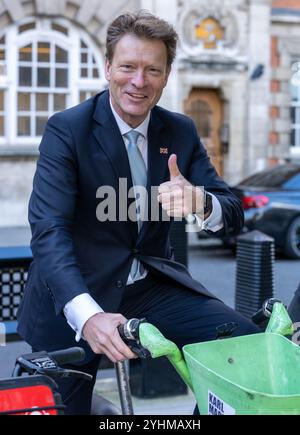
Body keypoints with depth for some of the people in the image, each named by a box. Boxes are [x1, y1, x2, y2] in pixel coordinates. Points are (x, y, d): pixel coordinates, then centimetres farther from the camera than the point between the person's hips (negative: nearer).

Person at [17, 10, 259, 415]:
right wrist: (88, 315, -38)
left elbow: (233, 215, 0)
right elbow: (48, 229, -22)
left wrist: (200, 203, -27)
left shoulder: (181, 131, 3)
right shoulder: (67, 129, -11)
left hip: (153, 286, 3)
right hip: (81, 295, -3)